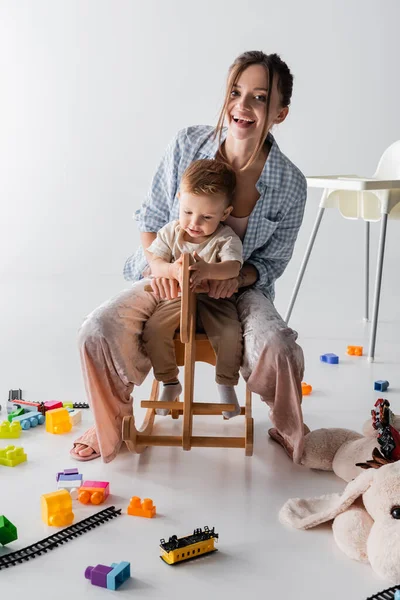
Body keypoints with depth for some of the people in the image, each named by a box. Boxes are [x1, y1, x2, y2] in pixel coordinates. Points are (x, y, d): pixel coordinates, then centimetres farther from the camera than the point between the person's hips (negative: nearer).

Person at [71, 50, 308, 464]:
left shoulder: (290, 185, -15)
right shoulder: (188, 144, -14)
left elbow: (272, 262, -2)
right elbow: (151, 215, -1)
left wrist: (238, 277, -23)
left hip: (237, 287, -1)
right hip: (167, 279, 1)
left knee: (277, 349, -29)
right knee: (97, 332, -21)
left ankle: (289, 432, 8)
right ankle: (111, 423, 10)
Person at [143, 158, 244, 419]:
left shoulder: (226, 238, -12)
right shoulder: (170, 232, -4)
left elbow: (233, 267, -30)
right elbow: (155, 263, -14)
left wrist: (208, 270, -52)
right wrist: (173, 270, -38)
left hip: (215, 299, -2)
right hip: (176, 298, 2)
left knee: (230, 333, -28)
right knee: (153, 329, -21)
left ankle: (226, 384, -2)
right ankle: (170, 383, 2)